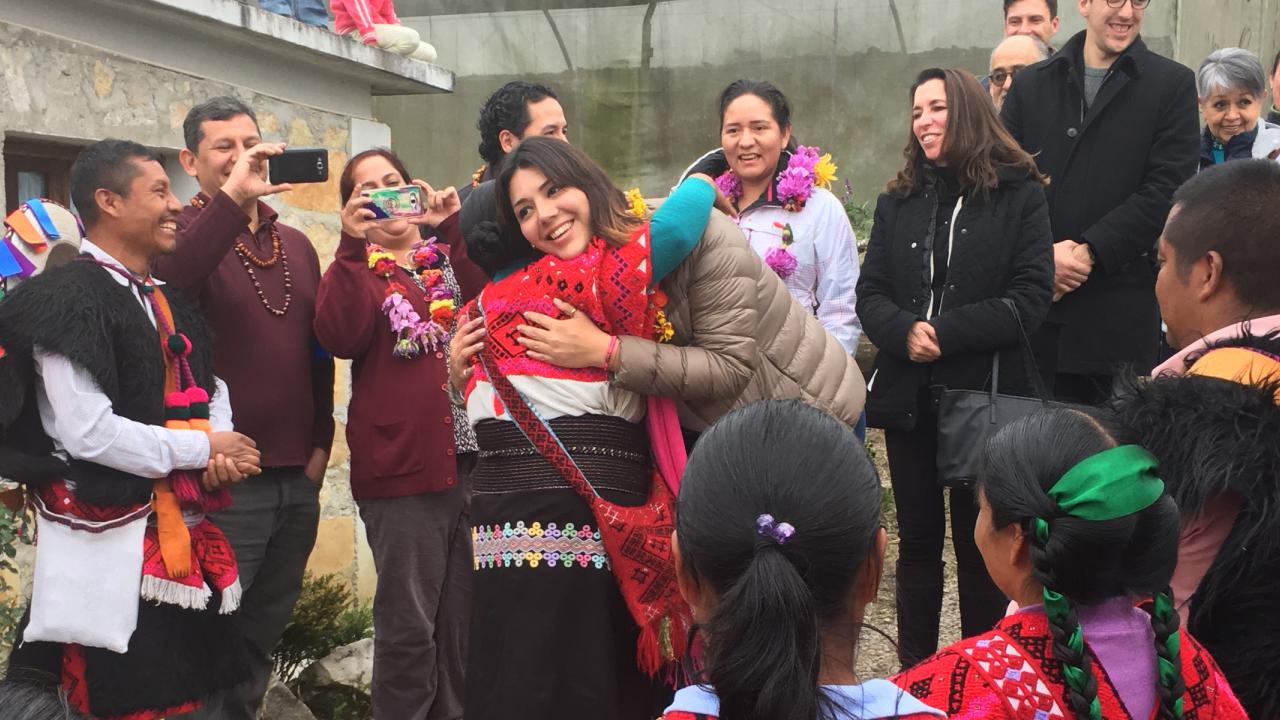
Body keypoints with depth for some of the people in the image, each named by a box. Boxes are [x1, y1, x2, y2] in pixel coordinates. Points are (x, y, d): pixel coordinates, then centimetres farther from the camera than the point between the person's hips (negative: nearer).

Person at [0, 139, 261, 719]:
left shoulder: (168, 300, 14)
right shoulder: (68, 298, -13)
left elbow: (209, 387, 19)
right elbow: (87, 432, -21)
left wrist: (218, 448, -4)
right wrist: (200, 448, -11)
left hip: (182, 533, 8)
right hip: (114, 544, -8)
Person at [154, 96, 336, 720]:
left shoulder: (296, 245, 14)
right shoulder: (184, 233, -4)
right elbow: (164, 284, -29)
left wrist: (320, 442, 12)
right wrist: (232, 197, -31)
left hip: (298, 481, 6)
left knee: (261, 638, 16)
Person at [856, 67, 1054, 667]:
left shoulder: (1019, 194, -2)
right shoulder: (897, 201, 10)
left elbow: (1031, 296, -10)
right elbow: (870, 293, 4)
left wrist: (945, 333, -19)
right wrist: (904, 331, -17)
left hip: (986, 393, -3)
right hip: (908, 394, 4)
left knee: (979, 542, 8)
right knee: (918, 539, 12)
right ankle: (914, 674, 23)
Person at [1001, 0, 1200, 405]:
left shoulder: (1173, 85, 5)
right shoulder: (1030, 85, 12)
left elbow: (1167, 189, -5)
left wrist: (1089, 252, -12)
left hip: (1121, 308, -2)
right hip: (1035, 303, 2)